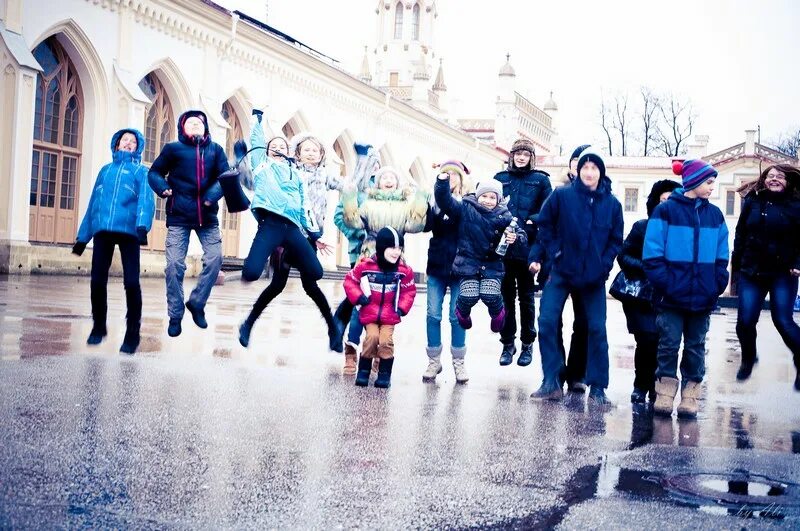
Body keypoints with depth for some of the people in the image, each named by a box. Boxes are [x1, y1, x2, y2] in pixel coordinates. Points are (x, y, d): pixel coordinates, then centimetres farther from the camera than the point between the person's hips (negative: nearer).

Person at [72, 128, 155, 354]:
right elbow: (93, 203, 24)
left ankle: (132, 333, 0)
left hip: (128, 230, -4)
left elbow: (146, 200, -5)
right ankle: (98, 326, 19)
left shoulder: (141, 171, 11)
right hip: (102, 230, 4)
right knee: (97, 280, 1)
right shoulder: (105, 170, 24)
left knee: (131, 282, -10)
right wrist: (83, 235, 19)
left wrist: (143, 225, -24)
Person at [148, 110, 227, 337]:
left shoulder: (215, 150, 7)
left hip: (207, 216, 2)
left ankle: (196, 303, 13)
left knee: (214, 259, -8)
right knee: (174, 265, -4)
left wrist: (212, 195, -18)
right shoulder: (174, 149, 2)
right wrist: (163, 188, -14)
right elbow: (154, 172, 7)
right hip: (179, 216, -2)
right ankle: (175, 316, 8)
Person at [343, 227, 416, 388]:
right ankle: (364, 370, 2)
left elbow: (409, 290, 7)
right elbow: (350, 280, 2)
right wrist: (358, 297, -9)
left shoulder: (404, 270, -4)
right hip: (369, 313, -1)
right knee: (372, 337, -19)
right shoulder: (366, 266, -10)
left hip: (390, 315, 1)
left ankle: (385, 373, 3)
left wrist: (402, 308, -4)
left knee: (386, 340, -16)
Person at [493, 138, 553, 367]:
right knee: (506, 295, 6)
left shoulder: (541, 180, 5)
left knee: (526, 296, 7)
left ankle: (527, 344, 16)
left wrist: (533, 221, -15)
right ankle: (507, 344, 15)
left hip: (527, 247, -2)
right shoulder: (500, 178, 11)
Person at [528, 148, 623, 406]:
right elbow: (544, 225, 2)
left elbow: (616, 240, 6)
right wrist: (553, 250, -7)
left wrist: (604, 264, -6)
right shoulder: (562, 195, -6)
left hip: (594, 278, 1)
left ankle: (597, 388, 10)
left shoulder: (612, 204, 0)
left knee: (597, 330, 0)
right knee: (547, 322, -10)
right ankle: (551, 382, 0)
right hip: (562, 271, -1)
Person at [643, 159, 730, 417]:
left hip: (703, 297, 4)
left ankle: (690, 394, 15)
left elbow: (721, 256, 12)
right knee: (668, 344, 2)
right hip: (672, 296, -4)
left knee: (695, 346, 9)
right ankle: (665, 393, 10)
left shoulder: (715, 215, 9)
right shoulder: (666, 211, -4)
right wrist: (664, 282, -14)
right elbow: (652, 253, -7)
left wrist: (717, 284, 1)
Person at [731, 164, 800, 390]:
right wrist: (736, 263, 8)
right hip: (752, 271, 2)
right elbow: (740, 234, 9)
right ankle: (748, 359, 27)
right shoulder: (752, 203, 5)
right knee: (745, 321, 0)